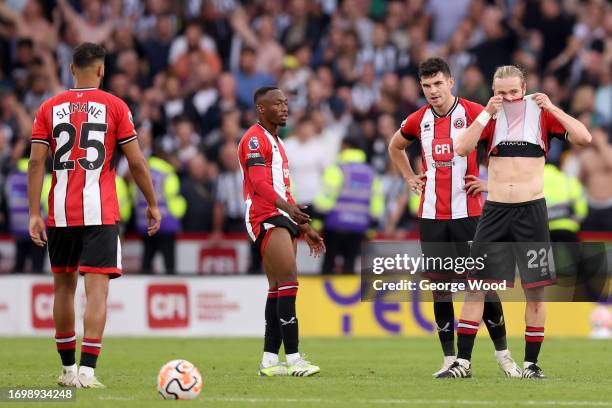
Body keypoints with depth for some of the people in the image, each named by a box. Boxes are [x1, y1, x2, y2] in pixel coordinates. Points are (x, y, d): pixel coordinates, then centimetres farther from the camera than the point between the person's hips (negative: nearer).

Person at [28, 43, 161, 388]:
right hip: (101, 213, -3)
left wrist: (34, 214, 0)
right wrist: (152, 204, 9)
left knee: (64, 286, 16)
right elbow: (137, 162, -1)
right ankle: (87, 371, -17)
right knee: (97, 288, -5)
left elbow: (36, 163, 0)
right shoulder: (114, 106, 0)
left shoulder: (50, 108, 6)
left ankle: (68, 369, 22)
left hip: (60, 214, 3)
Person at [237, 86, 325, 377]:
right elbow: (260, 183, -21)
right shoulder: (255, 139, -8)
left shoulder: (276, 142, 24)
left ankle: (269, 361, 7)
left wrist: (304, 226, 28)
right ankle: (293, 359, -22)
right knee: (289, 282, -18)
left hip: (281, 220, 10)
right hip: (265, 219, -10)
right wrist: (288, 207, -35)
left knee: (278, 290, 7)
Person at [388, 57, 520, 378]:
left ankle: (503, 354, 10)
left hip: (467, 213, -4)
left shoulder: (474, 113, -7)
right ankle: (450, 359, 8)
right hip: (431, 216, 4)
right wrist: (410, 178, 16)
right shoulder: (419, 120, 8)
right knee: (439, 287, 3)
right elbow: (395, 147, 28)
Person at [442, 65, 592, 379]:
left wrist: (552, 108, -14)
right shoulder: (491, 116, 5)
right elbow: (462, 149, -8)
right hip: (495, 210, 1)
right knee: (476, 285, -1)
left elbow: (584, 138, -9)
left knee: (535, 290, 0)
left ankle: (531, 362, 10)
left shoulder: (541, 115, 1)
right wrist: (487, 114, -14)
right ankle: (462, 361, 4)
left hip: (531, 210, -1)